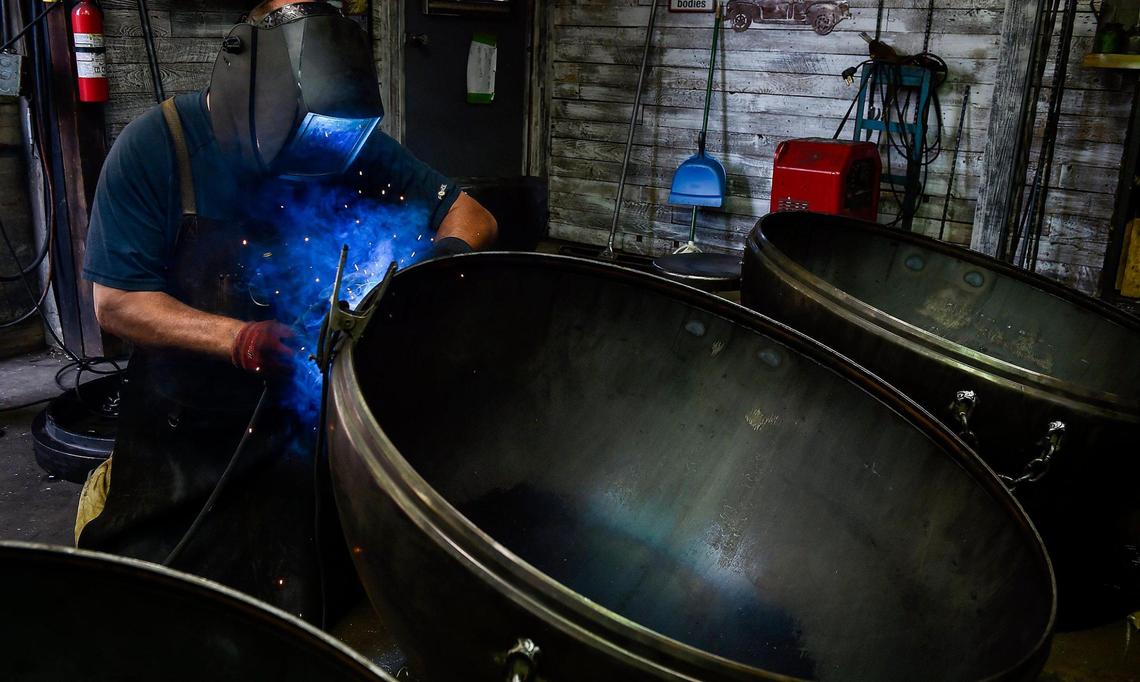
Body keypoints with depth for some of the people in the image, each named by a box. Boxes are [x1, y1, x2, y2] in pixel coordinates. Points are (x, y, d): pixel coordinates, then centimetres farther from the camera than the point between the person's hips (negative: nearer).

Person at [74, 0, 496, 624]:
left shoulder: (351, 143, -6)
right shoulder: (155, 148, -14)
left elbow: (471, 215, -1)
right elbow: (116, 303, -15)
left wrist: (450, 252, -24)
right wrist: (241, 341, -29)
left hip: (309, 426, 2)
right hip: (185, 435, -1)